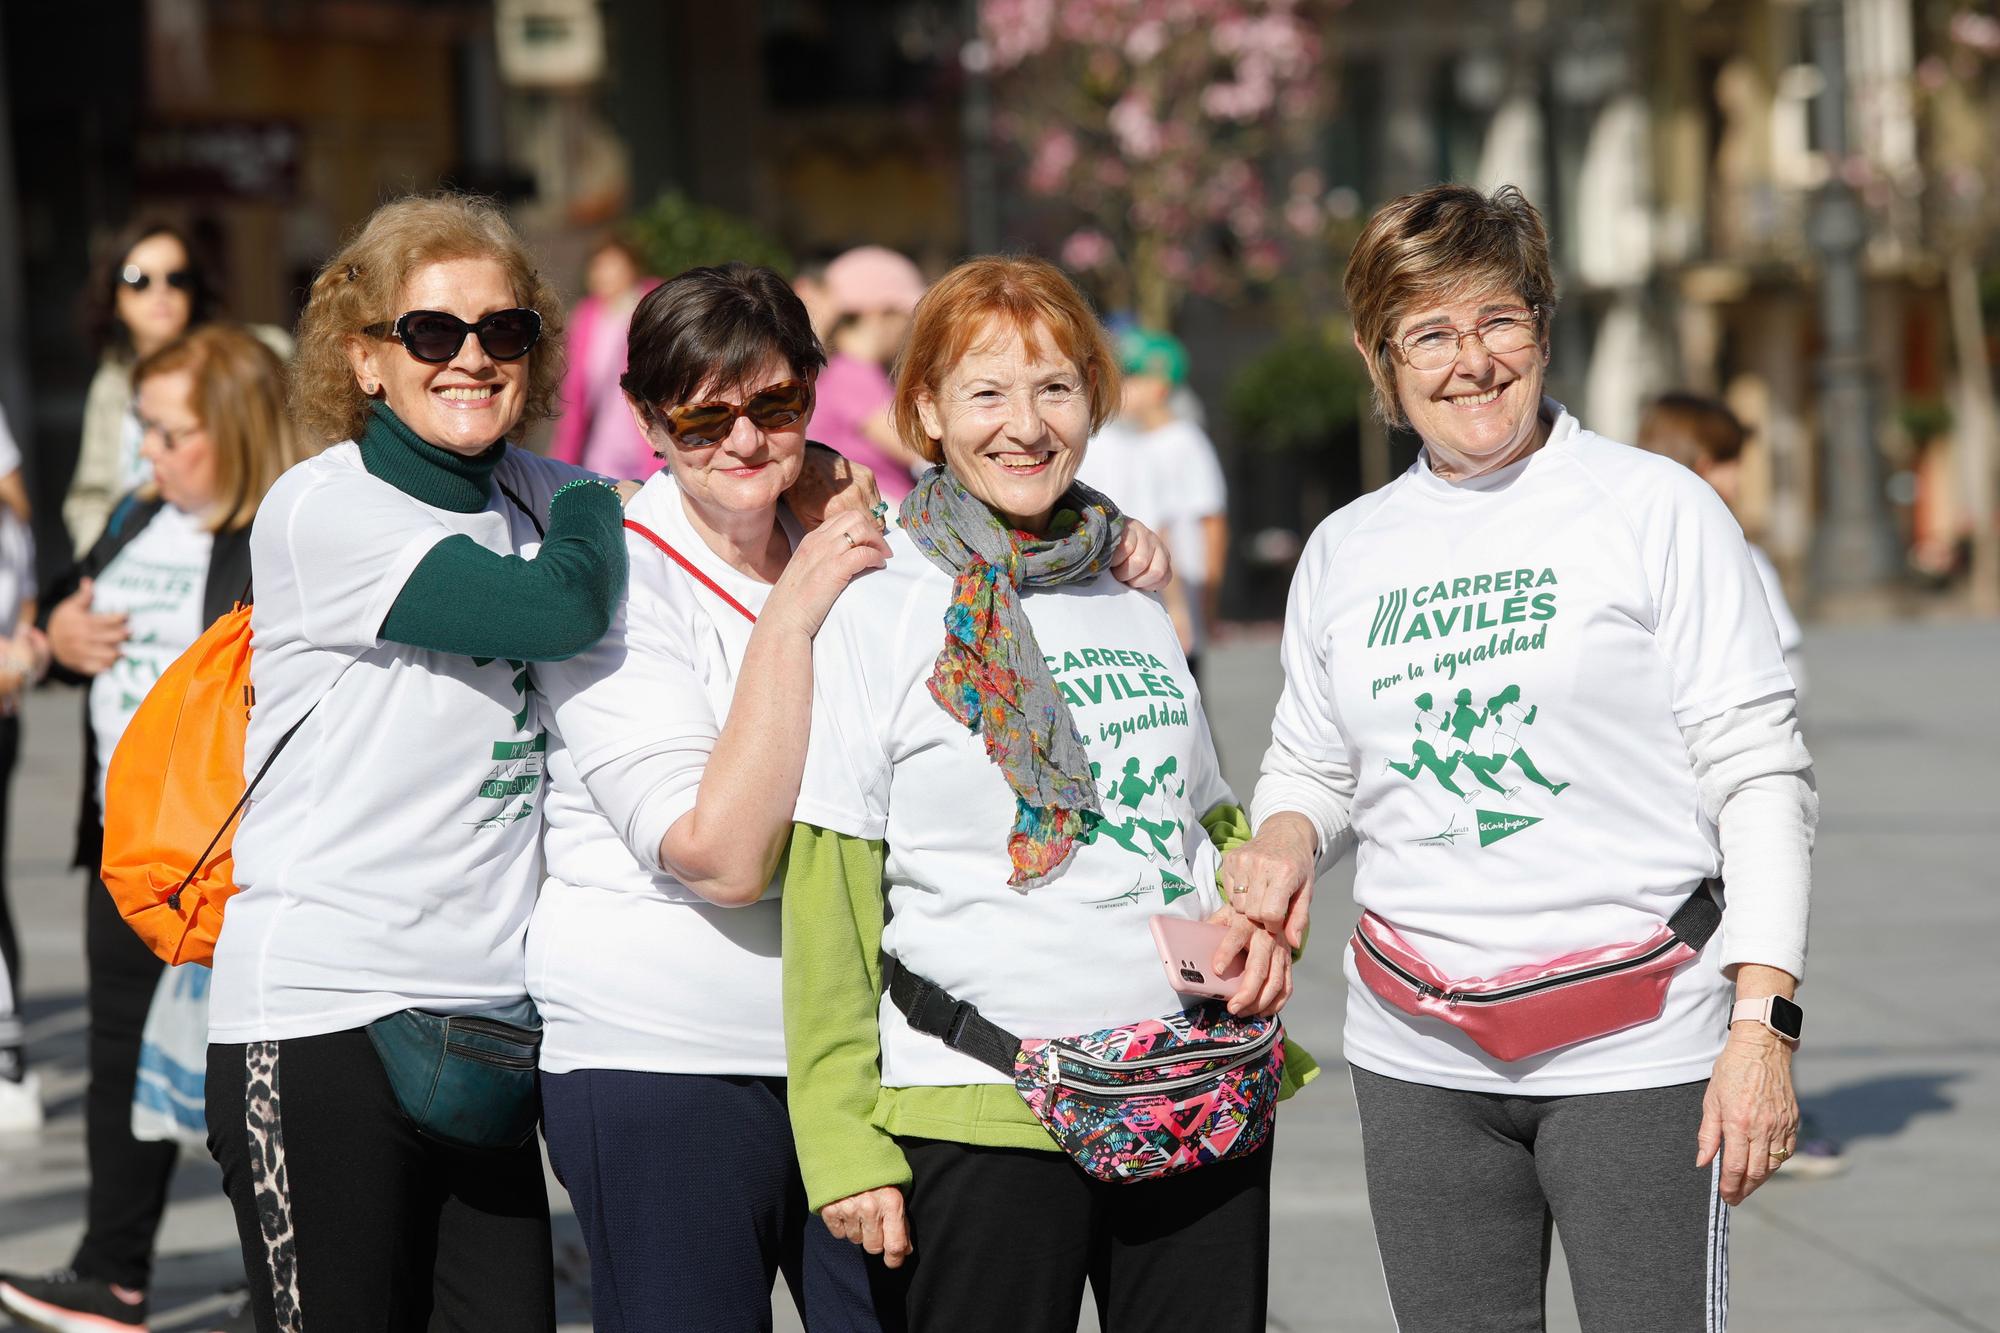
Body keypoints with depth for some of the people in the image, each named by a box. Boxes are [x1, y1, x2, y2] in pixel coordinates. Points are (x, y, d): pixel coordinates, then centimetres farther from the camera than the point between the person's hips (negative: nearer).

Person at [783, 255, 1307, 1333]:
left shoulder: (1138, 606, 14)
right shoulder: (878, 610, -3)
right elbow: (827, 895, -5)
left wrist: (1261, 916, 2)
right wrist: (844, 1146, -10)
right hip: (982, 1116, -5)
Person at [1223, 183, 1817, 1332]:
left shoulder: (1656, 508, -2)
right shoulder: (1345, 551, 11)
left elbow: (1761, 776, -4)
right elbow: (1313, 768, 22)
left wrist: (1763, 1024, -12)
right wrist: (1286, 836, -3)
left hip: (1635, 1053, -4)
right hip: (1419, 1061, 4)